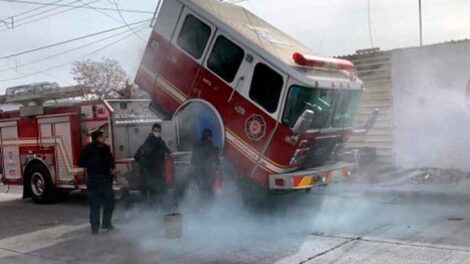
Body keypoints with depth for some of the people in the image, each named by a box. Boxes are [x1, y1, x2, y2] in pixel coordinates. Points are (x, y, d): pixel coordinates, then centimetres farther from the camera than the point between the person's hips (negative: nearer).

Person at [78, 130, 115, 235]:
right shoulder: (104, 148, -10)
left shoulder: (87, 148, 8)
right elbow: (110, 160, -21)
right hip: (103, 178, -5)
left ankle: (95, 227, 9)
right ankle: (106, 223, 11)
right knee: (109, 201, 11)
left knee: (94, 204, 10)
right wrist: (111, 169, -4)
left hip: (91, 178, 5)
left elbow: (80, 163, 9)